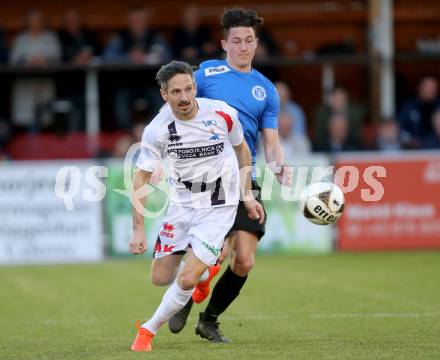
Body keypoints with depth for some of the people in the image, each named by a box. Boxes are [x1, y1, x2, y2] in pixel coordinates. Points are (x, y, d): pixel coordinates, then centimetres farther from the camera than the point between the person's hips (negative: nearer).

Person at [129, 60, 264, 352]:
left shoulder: (222, 114, -14)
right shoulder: (157, 130, -15)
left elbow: (241, 148, 7)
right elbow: (140, 179, -6)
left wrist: (247, 196, 9)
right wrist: (139, 229, -13)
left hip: (219, 207, -2)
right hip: (181, 205, 2)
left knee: (186, 280, -15)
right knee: (161, 278, 4)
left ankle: (149, 330, 8)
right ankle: (205, 269, 37)